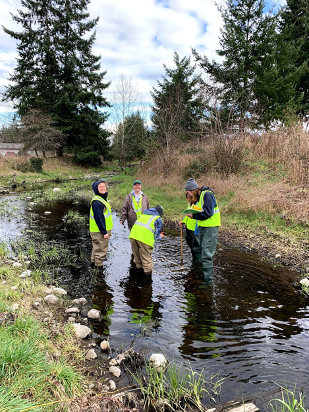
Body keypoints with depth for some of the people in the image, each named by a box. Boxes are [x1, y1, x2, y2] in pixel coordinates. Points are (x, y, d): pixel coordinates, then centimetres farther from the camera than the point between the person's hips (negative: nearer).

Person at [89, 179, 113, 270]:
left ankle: (93, 263, 34)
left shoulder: (103, 199, 13)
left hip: (104, 230, 10)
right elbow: (99, 218, -24)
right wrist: (104, 232, -22)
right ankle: (99, 267, 13)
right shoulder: (97, 202, -21)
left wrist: (108, 230, 21)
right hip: (99, 232, -10)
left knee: (97, 249, 21)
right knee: (101, 250, 1)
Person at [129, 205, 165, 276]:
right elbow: (156, 235, 12)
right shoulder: (158, 219, 14)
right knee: (146, 256, 10)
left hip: (133, 235, 6)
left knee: (136, 254, 24)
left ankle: (139, 267, 39)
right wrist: (160, 236, 36)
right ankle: (148, 271, 20)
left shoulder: (143, 214, 31)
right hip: (145, 237, -5)